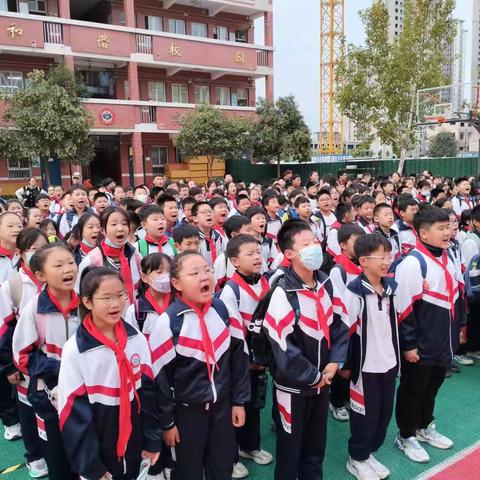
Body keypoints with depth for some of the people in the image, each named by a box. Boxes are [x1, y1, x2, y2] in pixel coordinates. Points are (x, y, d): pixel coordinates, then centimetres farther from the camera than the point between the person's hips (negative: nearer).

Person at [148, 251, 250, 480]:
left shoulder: (222, 309, -5)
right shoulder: (168, 322, -18)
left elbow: (239, 355, 3)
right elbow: (160, 375, -11)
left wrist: (239, 400, 4)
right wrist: (167, 421, -5)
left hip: (222, 405, 4)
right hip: (187, 410, -3)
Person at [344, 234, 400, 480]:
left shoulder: (390, 286, 3)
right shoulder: (355, 292, -19)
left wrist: (396, 354, 18)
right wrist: (344, 363, -12)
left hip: (389, 362, 7)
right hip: (366, 365, -7)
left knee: (385, 412, 16)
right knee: (365, 413, 7)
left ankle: (369, 452, 36)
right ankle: (357, 459, 28)